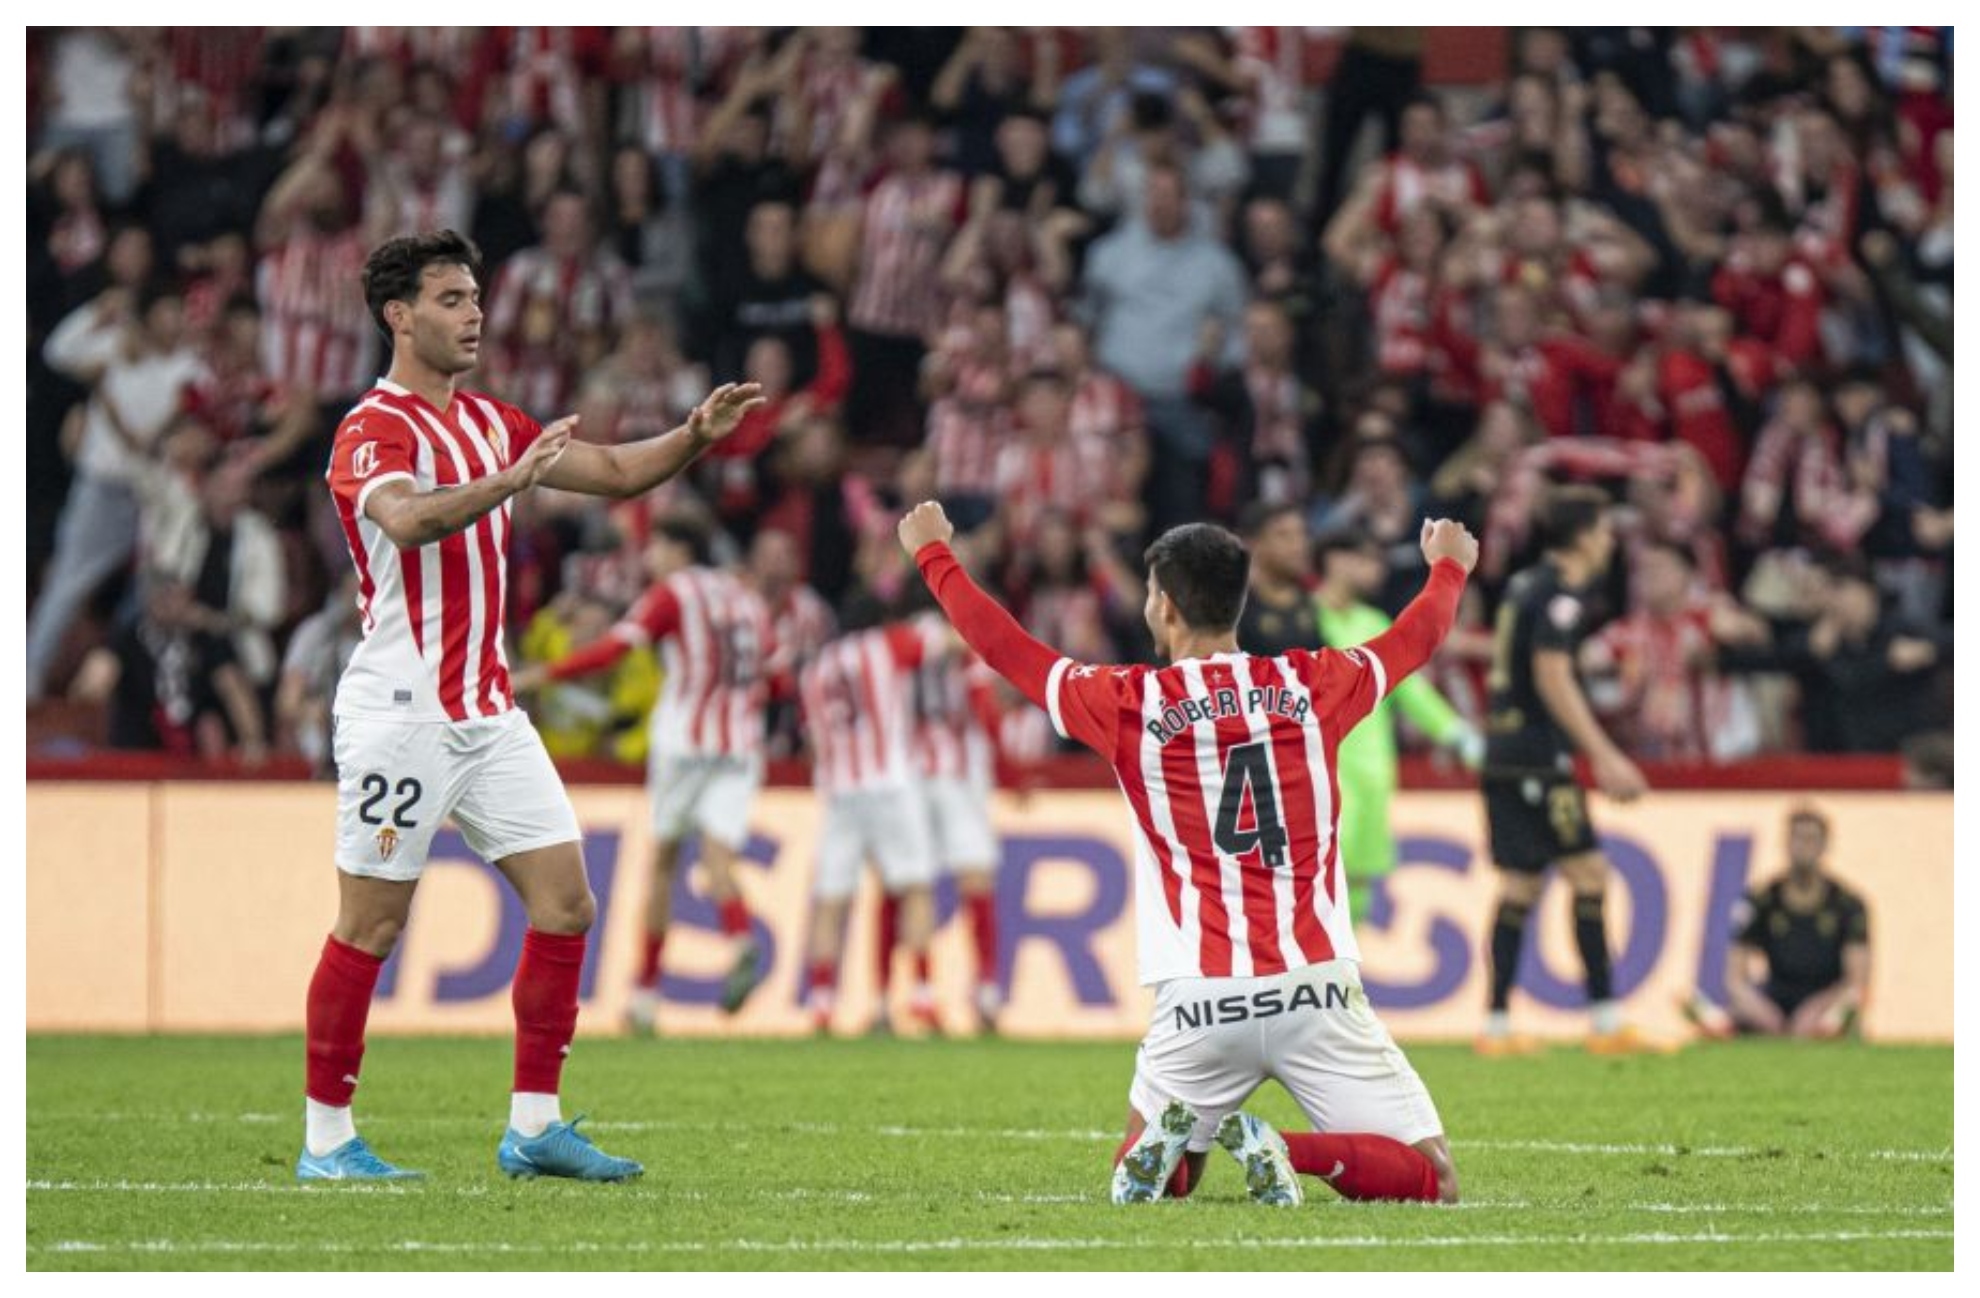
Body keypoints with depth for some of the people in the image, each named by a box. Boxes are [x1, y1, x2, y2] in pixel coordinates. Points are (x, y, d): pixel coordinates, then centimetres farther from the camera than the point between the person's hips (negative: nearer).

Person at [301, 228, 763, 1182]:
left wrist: (696, 435, 1)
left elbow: (618, 473, 19)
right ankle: (325, 1139, 4)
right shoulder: (372, 430, -11)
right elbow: (406, 518, -32)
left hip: (489, 711, 8)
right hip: (401, 709, -8)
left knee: (565, 903, 2)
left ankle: (534, 1127, 7)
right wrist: (509, 481, -47)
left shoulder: (490, 424, 15)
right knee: (369, 928, -4)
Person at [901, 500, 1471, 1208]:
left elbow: (999, 642, 15)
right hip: (1315, 988, 0)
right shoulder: (1310, 685, 6)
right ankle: (1283, 1151, -24)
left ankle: (1182, 1136, -12)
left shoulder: (1129, 705, 1)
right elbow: (1414, 638, 27)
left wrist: (934, 553, 32)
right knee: (1431, 1180, 1)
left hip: (1200, 1004, 0)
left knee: (1145, 1174, 23)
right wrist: (1448, 565, 48)